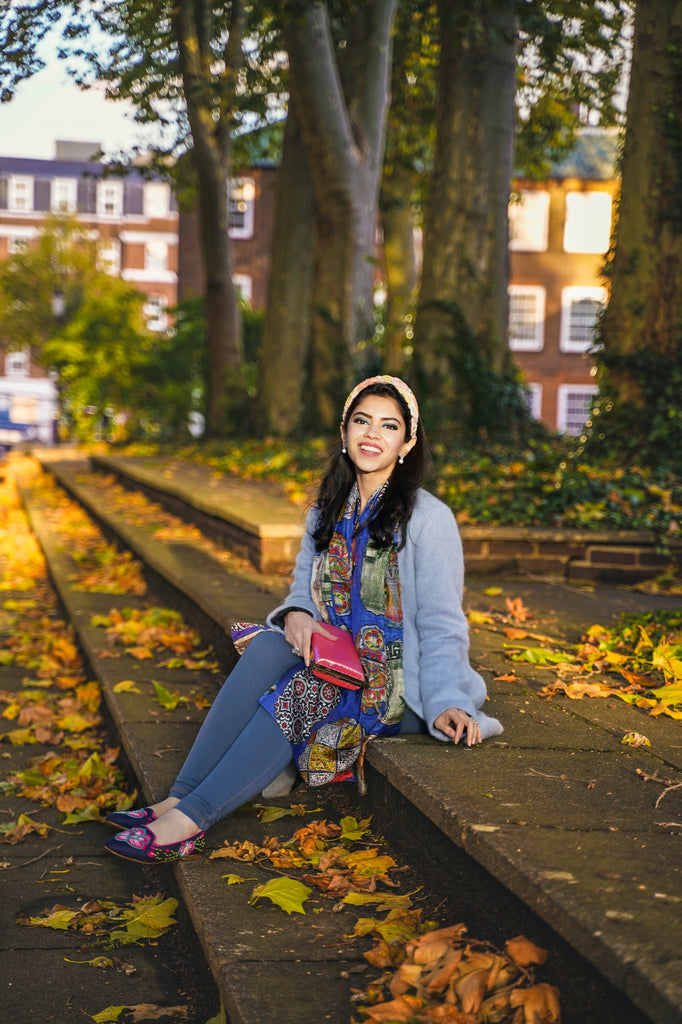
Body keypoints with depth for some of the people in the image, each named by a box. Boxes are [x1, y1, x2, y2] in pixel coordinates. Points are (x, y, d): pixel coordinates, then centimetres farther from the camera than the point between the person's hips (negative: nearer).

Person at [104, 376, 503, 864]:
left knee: (292, 695, -31)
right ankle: (179, 797, -33)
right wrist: (297, 613, -12)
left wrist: (446, 704, -24)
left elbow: (441, 625, -10)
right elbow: (305, 582, 14)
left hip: (398, 684, -5)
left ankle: (189, 820, -34)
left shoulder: (429, 519, -8)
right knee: (268, 646, -26)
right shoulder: (328, 511, 12)